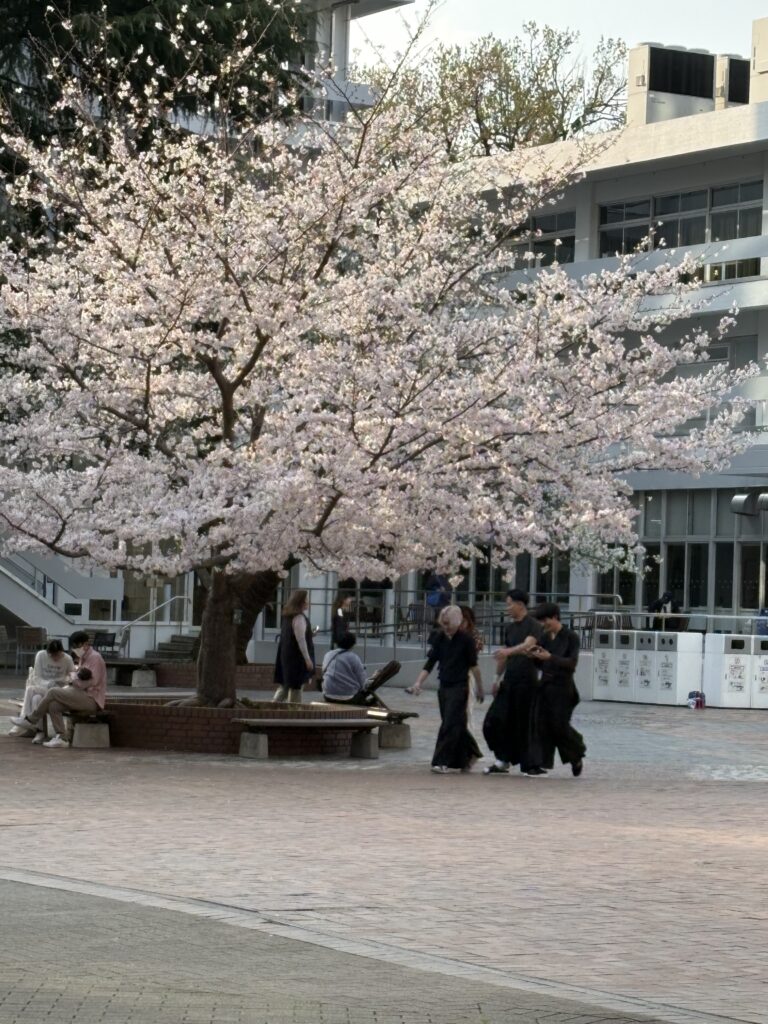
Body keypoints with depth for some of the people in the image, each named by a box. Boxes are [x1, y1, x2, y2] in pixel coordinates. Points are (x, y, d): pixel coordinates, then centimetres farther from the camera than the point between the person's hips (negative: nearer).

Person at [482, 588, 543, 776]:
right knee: (494, 721, 3)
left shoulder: (533, 626, -9)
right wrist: (497, 678, 18)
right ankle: (502, 761, 14)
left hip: (526, 681, -7)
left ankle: (531, 765, 3)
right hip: (509, 680, 7)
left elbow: (528, 645, -28)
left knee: (525, 724, -5)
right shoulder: (509, 628, 15)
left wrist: (508, 651, -44)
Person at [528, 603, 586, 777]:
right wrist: (534, 657, -7)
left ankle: (577, 756, 20)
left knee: (560, 725, -5)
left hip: (562, 687, -6)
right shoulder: (545, 637, 10)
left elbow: (572, 663, -15)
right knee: (541, 723, -2)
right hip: (545, 686, 6)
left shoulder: (570, 637, -7)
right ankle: (543, 761, 2)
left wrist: (550, 657, -26)